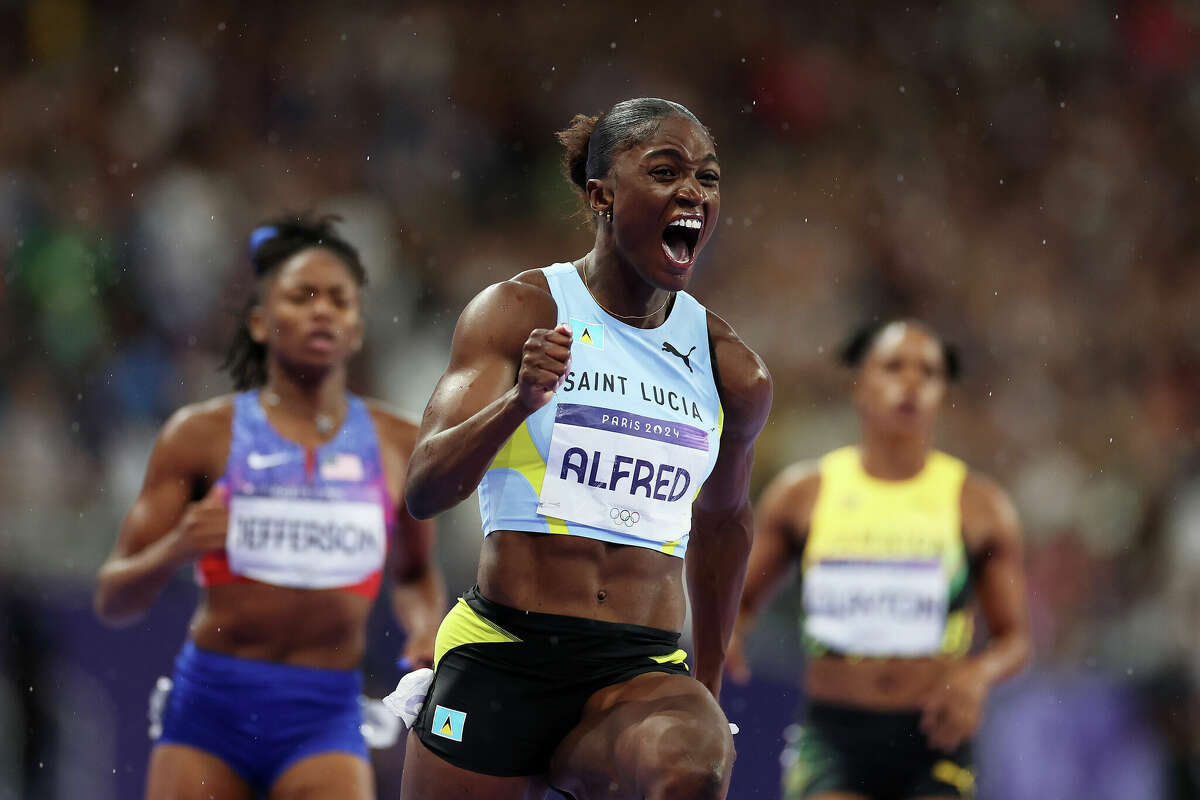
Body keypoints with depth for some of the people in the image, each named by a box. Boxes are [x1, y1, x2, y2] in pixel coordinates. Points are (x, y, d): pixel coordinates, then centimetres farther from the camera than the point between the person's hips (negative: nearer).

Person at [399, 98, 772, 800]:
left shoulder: (734, 374, 8)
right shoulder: (518, 312, -1)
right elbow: (424, 489, -10)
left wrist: (709, 683, 31)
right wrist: (520, 402, -27)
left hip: (642, 678, 1)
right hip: (500, 662, -1)